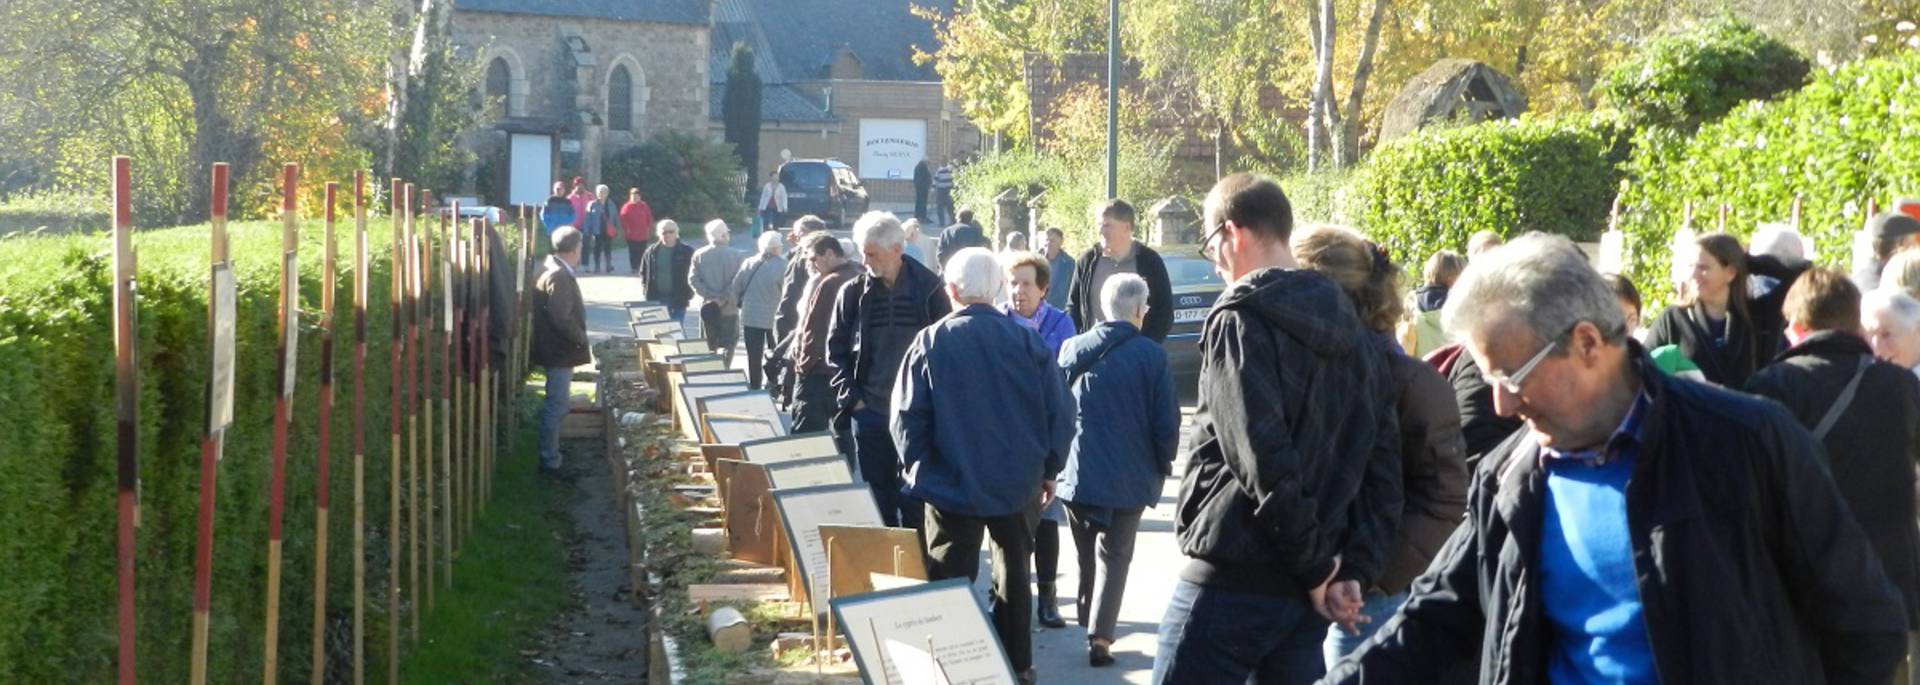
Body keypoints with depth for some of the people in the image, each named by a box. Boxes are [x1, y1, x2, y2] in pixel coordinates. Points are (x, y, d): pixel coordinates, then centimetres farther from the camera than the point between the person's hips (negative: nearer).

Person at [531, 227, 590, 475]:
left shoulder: (553, 270, 10)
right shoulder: (559, 277, -21)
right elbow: (562, 318, -27)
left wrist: (579, 338, 14)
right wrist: (582, 339, -14)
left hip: (556, 348, 11)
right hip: (560, 351, -11)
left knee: (557, 404, 19)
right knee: (557, 406, -4)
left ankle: (551, 453, 28)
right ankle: (550, 462, 1)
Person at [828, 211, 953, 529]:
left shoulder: (927, 289, -3)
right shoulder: (854, 293, 3)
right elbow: (836, 349, 9)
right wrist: (850, 396, -1)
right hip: (869, 412, 2)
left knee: (914, 502, 1)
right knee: (877, 496, 8)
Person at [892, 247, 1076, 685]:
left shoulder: (930, 343, -8)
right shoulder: (1028, 341, -7)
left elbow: (906, 417, -7)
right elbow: (1060, 413, -4)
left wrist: (918, 469, 7)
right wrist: (1048, 468, 8)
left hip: (952, 484, -2)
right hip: (1017, 482, 2)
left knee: (950, 581, 6)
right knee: (1013, 575, 18)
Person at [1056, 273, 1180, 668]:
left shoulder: (1072, 349, -1)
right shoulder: (1152, 356, -12)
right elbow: (1167, 422, -10)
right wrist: (1163, 465, 7)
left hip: (1077, 472, 3)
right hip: (1129, 476, -3)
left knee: (1087, 554, 20)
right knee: (1114, 556, 5)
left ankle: (1086, 617, 29)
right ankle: (1099, 636, -4)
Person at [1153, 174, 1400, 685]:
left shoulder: (1240, 319, -11)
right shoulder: (1351, 330, 13)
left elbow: (1263, 461, -21)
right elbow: (1383, 465, 9)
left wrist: (1318, 565, -13)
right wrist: (1356, 571, 3)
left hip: (1232, 583, -7)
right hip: (1307, 592, 8)